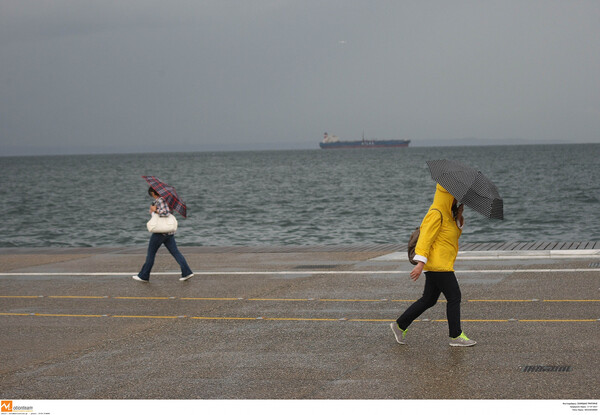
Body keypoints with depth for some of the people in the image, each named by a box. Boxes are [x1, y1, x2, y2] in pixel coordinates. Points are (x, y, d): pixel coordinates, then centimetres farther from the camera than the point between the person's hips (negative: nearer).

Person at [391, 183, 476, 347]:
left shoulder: (448, 214, 18)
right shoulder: (436, 214, -14)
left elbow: (455, 233, 21)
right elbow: (425, 237, -20)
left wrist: (458, 219, 3)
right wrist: (420, 262, -27)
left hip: (442, 264, 10)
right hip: (438, 264, -10)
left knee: (429, 299, 13)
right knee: (454, 297, -5)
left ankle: (400, 325, 19)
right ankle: (456, 336, 2)